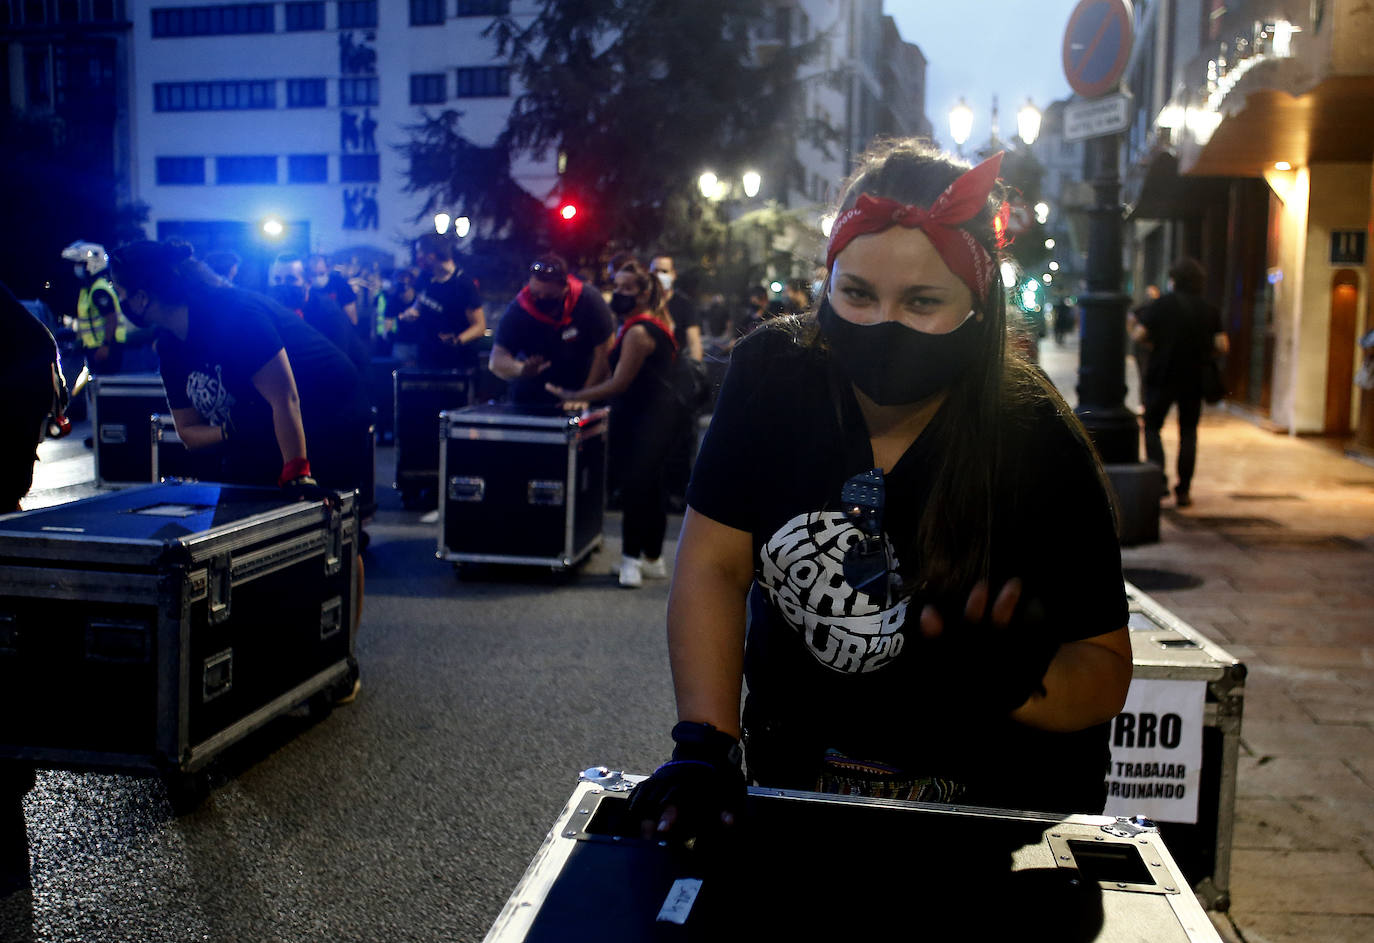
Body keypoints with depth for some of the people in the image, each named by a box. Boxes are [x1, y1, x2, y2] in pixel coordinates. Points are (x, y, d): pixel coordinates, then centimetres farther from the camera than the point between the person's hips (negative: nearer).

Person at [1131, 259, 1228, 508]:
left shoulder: (1161, 305, -5)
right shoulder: (1209, 311, 2)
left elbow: (1138, 335, -11)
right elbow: (1222, 345, -6)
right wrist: (1203, 353, 12)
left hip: (1161, 376, -2)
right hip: (1194, 379, 2)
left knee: (1152, 427, 10)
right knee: (1188, 433, 10)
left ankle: (1159, 478, -8)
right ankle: (1183, 491, 8)